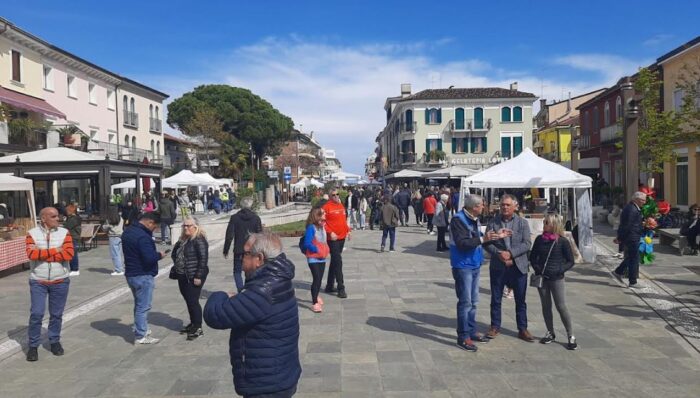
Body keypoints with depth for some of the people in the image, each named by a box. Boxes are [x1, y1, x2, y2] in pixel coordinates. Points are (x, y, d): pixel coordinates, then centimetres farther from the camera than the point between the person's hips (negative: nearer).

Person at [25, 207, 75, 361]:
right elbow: (31, 254, -17)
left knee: (56, 314, 11)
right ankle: (33, 345, 14)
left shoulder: (64, 233, -3)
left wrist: (42, 254, -15)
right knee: (36, 314, -1)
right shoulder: (32, 233, -4)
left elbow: (69, 253, -15)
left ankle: (55, 341, 28)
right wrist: (55, 251, -17)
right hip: (38, 281, -1)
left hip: (60, 281, 1)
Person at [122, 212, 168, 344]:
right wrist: (159, 255, -11)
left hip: (131, 274, 10)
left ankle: (142, 330, 31)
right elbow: (149, 258, -30)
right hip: (143, 276, -10)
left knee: (139, 304, 21)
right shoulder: (143, 236, -24)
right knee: (143, 306, 0)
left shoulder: (127, 232, 9)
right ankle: (141, 336, 7)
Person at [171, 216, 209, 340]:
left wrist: (198, 276, -21)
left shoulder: (199, 240, -15)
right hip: (182, 276, 9)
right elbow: (175, 253, 24)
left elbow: (203, 259, -20)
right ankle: (193, 323, 30)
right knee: (188, 300, 16)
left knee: (193, 301, -6)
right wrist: (176, 266, 12)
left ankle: (198, 328, 5)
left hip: (193, 277, -9)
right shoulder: (183, 239, 12)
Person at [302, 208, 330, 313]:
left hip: (322, 258, 7)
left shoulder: (322, 226, 6)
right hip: (313, 258, -7)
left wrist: (326, 250, 5)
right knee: (316, 279, -10)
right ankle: (314, 303, -5)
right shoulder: (311, 228, -18)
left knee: (319, 279, 16)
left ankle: (316, 296, 35)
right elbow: (307, 243, -22)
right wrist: (317, 250, -17)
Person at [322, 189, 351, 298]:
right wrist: (330, 232, -20)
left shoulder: (341, 205, 12)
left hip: (342, 237, 8)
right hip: (333, 239, -8)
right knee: (338, 262, -9)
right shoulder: (327, 207, -11)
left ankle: (329, 286, 25)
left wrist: (347, 230, 12)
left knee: (334, 262, 15)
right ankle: (341, 288, -5)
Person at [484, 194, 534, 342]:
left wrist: (510, 253, -19)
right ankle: (495, 327, 25)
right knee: (496, 299, 10)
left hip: (518, 267, 0)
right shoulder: (493, 222, 1)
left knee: (520, 300, 9)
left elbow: (526, 244, -7)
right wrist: (498, 253, -20)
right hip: (497, 267, 0)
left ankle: (522, 329, 21)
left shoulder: (523, 223, 1)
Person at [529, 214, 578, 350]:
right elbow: (532, 257, 12)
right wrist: (536, 268, -5)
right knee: (546, 306, 12)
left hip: (556, 279, -4)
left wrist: (560, 270, -16)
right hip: (541, 278, 4)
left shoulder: (562, 241, -8)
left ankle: (571, 336, 8)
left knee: (561, 307, -4)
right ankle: (550, 333, 25)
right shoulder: (539, 239, 2)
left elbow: (570, 261, -2)